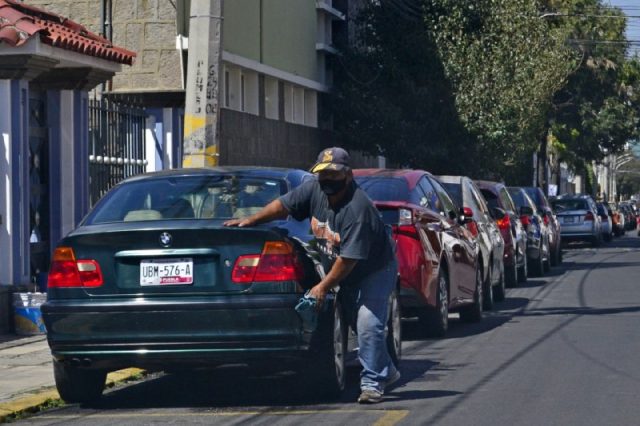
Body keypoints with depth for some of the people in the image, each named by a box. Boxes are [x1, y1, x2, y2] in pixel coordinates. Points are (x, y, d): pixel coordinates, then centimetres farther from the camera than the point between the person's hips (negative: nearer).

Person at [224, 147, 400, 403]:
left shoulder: (358, 208, -32)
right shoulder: (314, 190, -10)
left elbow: (349, 257, -31)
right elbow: (283, 205, 3)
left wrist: (323, 286, -26)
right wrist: (250, 221, -3)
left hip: (376, 269, -8)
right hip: (348, 275, 8)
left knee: (368, 325, -18)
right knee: (362, 325, 12)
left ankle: (372, 383, -11)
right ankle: (386, 371, 28)